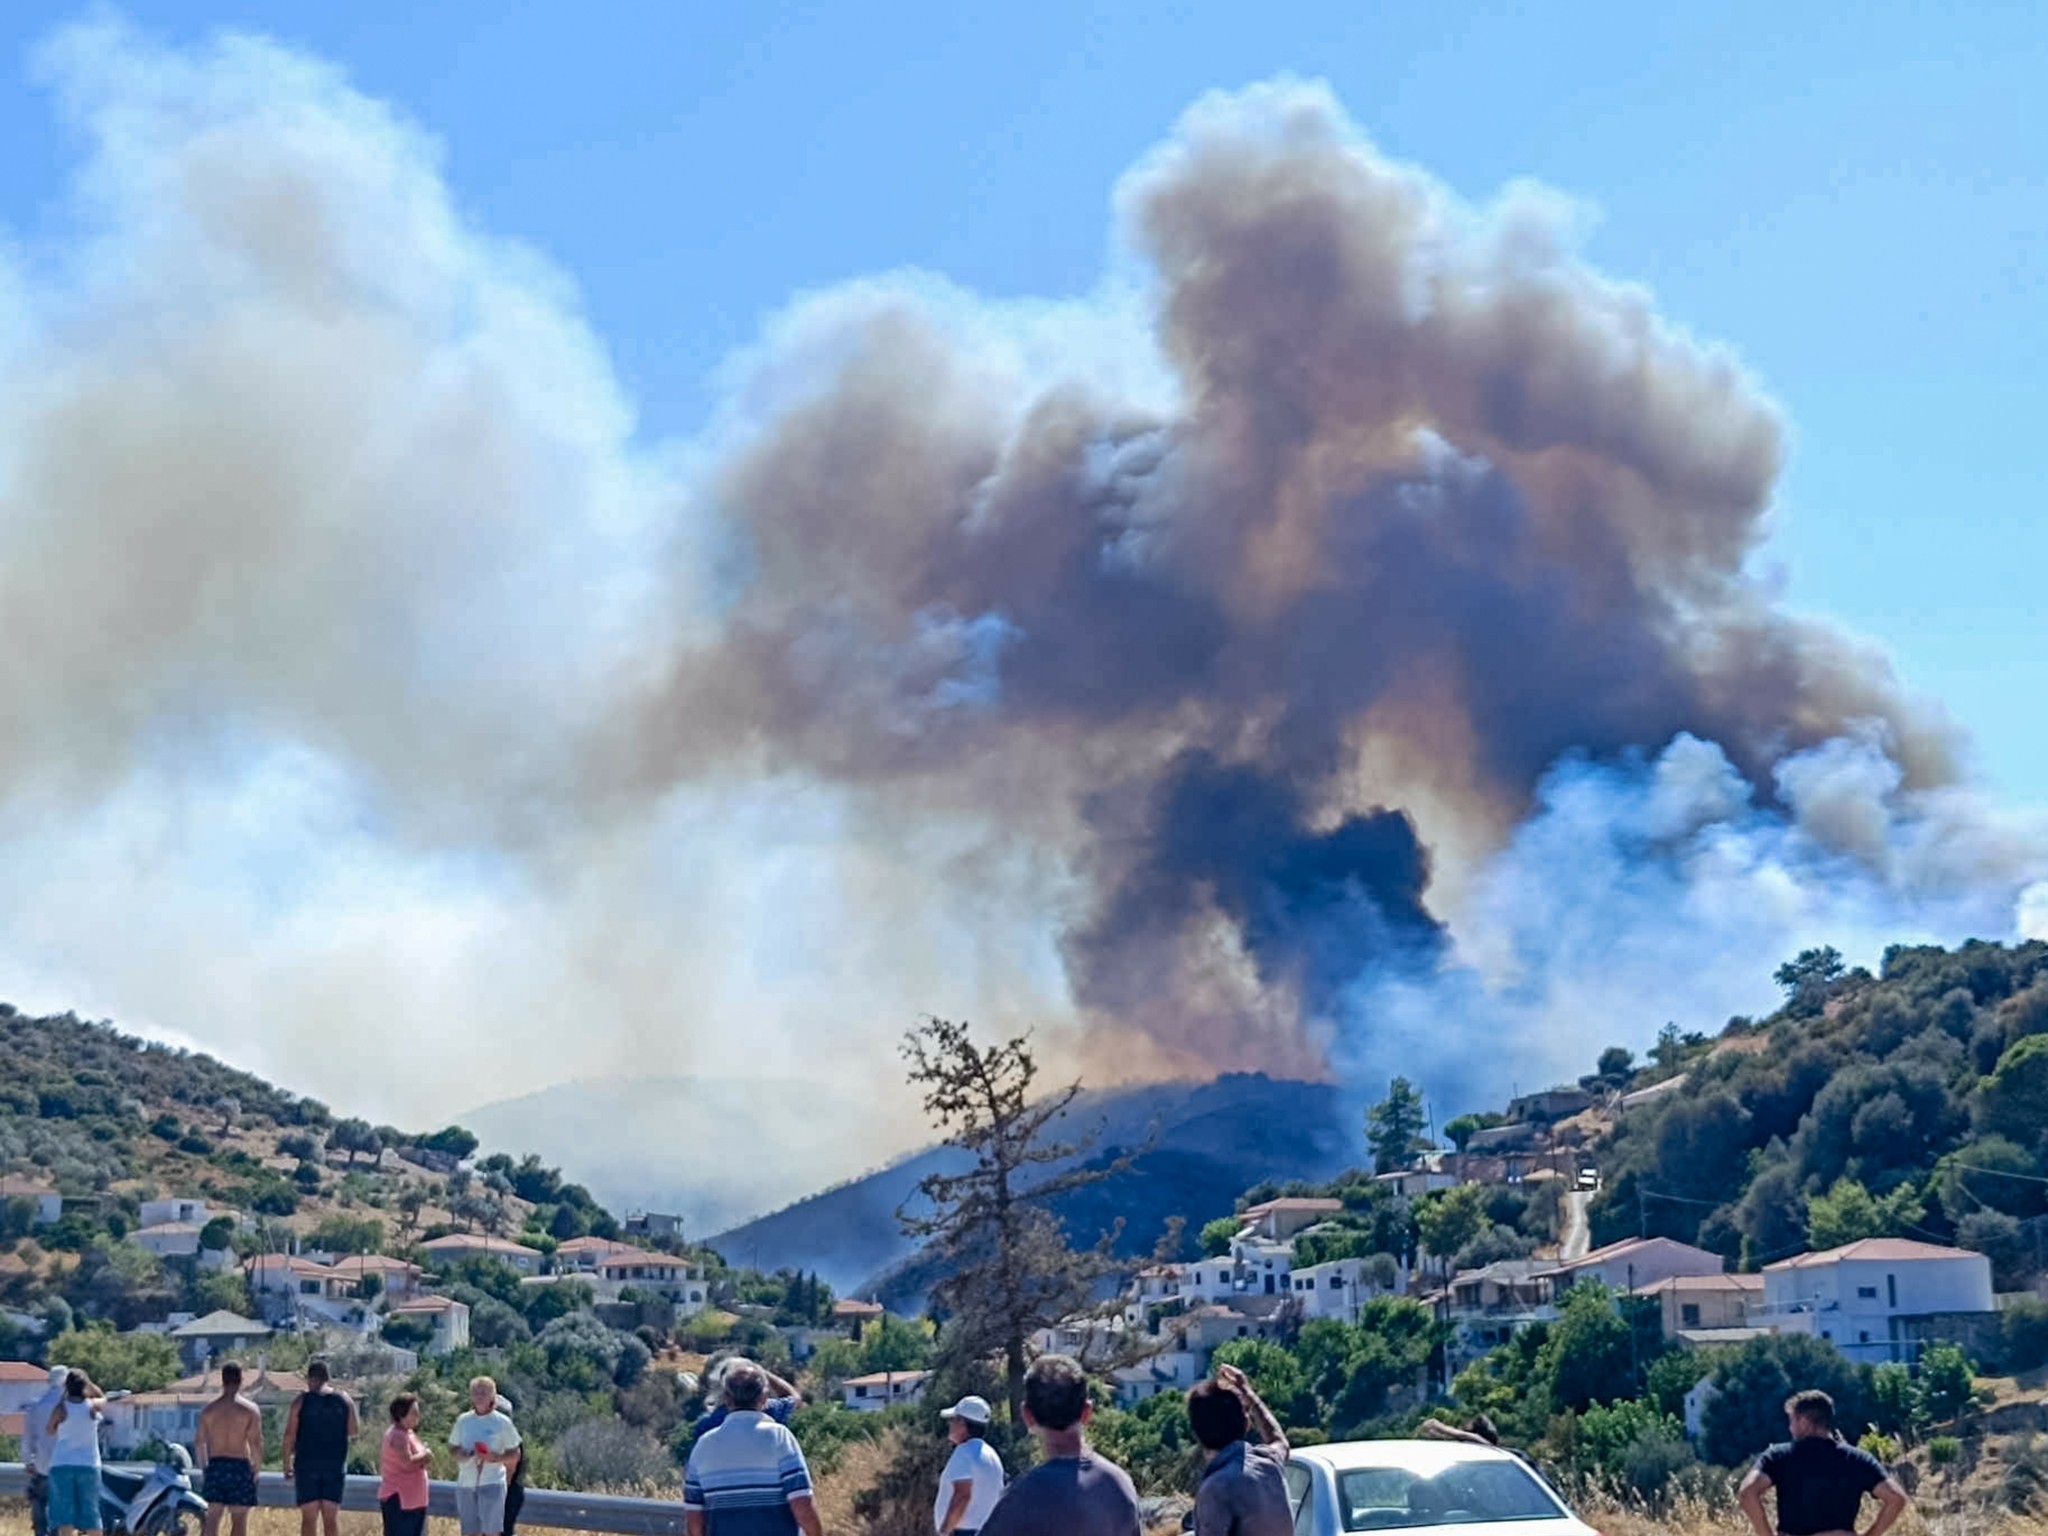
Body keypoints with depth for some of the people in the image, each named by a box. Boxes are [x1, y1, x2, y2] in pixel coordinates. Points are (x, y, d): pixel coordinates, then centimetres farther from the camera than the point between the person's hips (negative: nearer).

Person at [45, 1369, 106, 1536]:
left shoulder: (61, 1409, -7)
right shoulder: (93, 1406, -4)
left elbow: (49, 1431, 11)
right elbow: (103, 1398, 20)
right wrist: (86, 1381, 13)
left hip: (62, 1464, -1)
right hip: (88, 1464, 1)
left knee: (64, 1514, -3)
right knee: (90, 1512, 10)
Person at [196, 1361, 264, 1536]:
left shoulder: (209, 1409, 5)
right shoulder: (250, 1409, -4)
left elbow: (199, 1443, 7)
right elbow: (256, 1443, -8)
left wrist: (204, 1469, 18)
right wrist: (255, 1469, 3)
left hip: (215, 1465, 3)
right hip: (240, 1466, -3)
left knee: (212, 1518, 4)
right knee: (240, 1520, 3)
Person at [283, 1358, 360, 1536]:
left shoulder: (301, 1400, -3)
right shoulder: (344, 1400, 3)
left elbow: (289, 1434, -5)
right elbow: (353, 1431, 6)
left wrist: (287, 1462, 4)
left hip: (307, 1463, -2)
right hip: (336, 1465, 2)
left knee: (308, 1517, 1)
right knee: (332, 1516, 6)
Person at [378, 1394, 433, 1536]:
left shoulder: (409, 1434, 15)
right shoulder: (398, 1436, -16)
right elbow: (407, 1461, -30)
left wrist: (424, 1460, -1)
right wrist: (424, 1455, -13)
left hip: (413, 1500, 10)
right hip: (398, 1499, -10)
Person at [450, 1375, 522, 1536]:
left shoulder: (502, 1422, -2)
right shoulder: (463, 1421, 8)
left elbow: (514, 1454, 1)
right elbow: (455, 1450, 14)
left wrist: (495, 1458, -17)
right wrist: (463, 1455, -9)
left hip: (491, 1483, -4)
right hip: (466, 1483, 4)